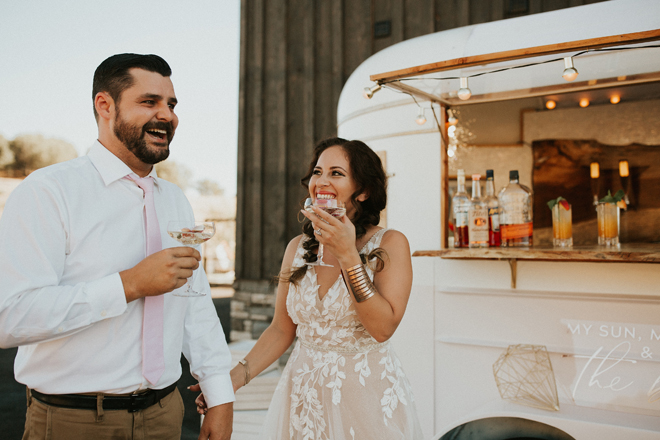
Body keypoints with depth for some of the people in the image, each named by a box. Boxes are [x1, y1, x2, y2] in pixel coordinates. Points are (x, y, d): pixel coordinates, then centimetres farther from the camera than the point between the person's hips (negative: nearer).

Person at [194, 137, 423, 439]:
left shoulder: (390, 244, -9)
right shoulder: (297, 247, 1)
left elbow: (383, 328, -19)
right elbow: (282, 329, 5)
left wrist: (348, 255, -23)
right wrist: (236, 377, -6)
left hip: (367, 392, -3)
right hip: (303, 393, 3)